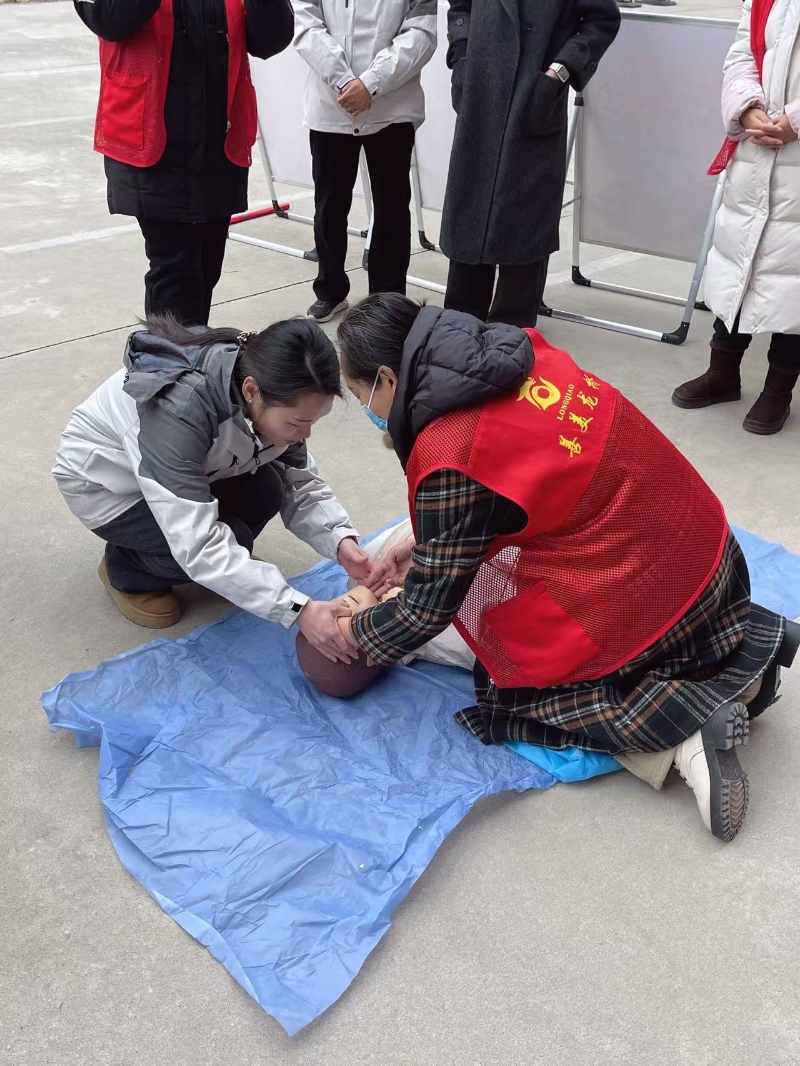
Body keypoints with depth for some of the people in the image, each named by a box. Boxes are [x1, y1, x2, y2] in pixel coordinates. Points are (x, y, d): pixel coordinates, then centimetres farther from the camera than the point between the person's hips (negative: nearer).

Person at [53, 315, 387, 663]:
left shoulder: (272, 395, -21)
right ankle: (127, 570, 3)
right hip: (104, 481, -5)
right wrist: (297, 609, -44)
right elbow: (198, 545, -43)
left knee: (264, 490, -21)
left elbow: (300, 485, -13)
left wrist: (341, 541, -32)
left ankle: (230, 565, 9)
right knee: (231, 538, -24)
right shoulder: (175, 410, -42)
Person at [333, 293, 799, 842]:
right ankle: (740, 646, 16)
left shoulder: (451, 455, -23)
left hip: (643, 590, -8)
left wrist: (357, 633, 7)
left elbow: (431, 604, -11)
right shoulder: (513, 350, 0)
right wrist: (426, 543, 16)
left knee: (508, 684, 9)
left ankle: (685, 732, -5)